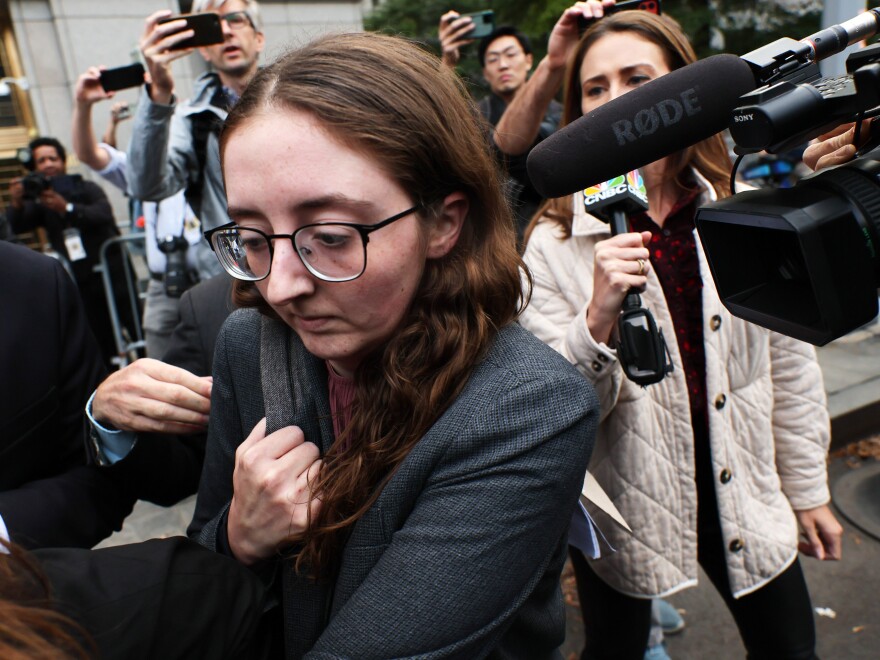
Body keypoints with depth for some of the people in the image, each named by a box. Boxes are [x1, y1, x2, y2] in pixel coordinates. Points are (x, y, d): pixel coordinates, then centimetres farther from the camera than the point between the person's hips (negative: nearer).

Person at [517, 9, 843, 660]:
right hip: (624, 498, -2)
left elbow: (789, 362, 4)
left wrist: (808, 490, 11)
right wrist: (599, 317, -35)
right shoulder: (554, 244, -15)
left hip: (739, 485, 3)